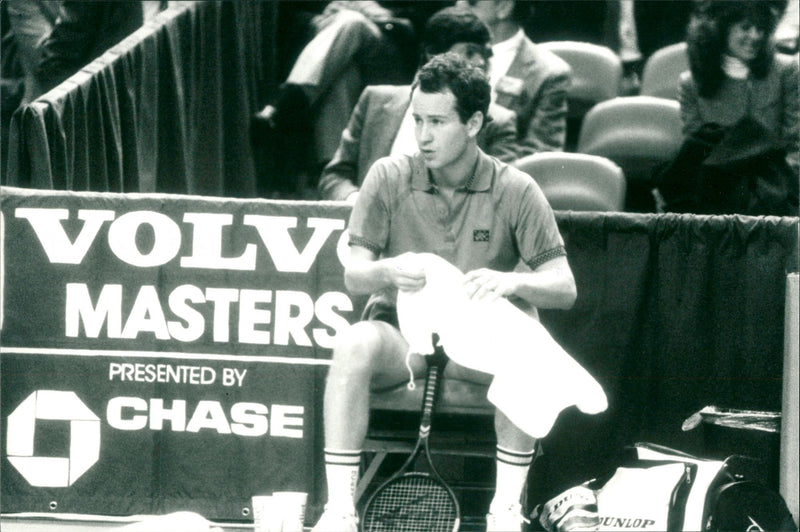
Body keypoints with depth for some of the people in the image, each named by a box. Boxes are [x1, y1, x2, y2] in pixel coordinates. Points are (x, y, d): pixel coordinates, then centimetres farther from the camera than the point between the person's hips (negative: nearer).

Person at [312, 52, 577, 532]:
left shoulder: (514, 191, -3)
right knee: (355, 345, -34)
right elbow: (353, 275, -3)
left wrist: (513, 282, -29)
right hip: (400, 332, 0)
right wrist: (388, 271, -29)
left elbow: (564, 287, -6)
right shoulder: (390, 178, -1)